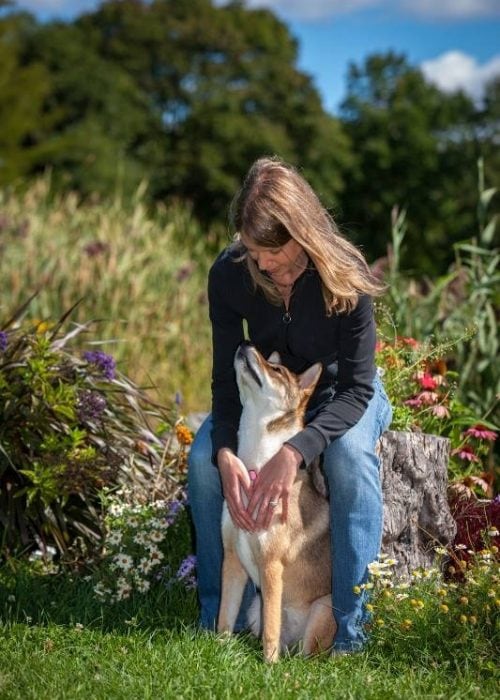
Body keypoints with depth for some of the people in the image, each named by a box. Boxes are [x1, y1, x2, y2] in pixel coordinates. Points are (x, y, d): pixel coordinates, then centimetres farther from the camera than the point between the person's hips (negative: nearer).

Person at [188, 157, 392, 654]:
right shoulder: (229, 274, -23)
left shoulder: (345, 276, -31)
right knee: (203, 459, -25)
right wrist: (226, 455, -38)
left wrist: (293, 453, -46)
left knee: (349, 458, -36)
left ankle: (352, 626, -25)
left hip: (340, 392, -3)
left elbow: (356, 388, -30)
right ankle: (220, 619, -10)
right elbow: (227, 377, -18)